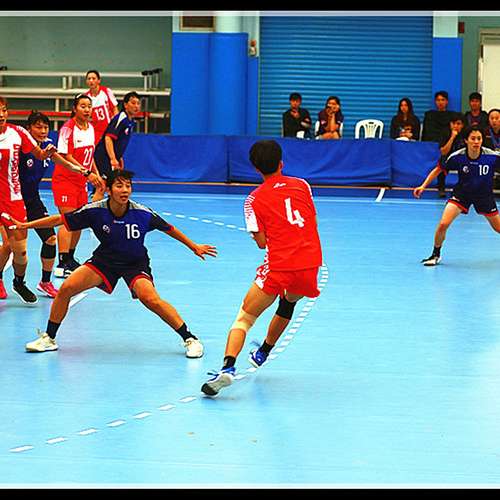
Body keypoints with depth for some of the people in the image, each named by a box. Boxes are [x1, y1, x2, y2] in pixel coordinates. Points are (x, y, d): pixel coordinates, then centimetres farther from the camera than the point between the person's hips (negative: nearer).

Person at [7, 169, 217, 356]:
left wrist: (194, 246, 2)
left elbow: (168, 229, -6)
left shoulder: (142, 214, -22)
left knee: (150, 299, -29)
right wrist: (25, 225, -12)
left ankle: (190, 338, -15)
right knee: (66, 289, -12)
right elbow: (60, 219, -10)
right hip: (104, 259, 3)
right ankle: (49, 338, 9)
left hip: (136, 264, -3)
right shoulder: (94, 211, -20)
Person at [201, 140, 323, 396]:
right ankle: (262, 354, 47)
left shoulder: (255, 199, 3)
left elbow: (262, 242, 2)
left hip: (278, 267, -4)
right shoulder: (302, 185, 12)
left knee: (244, 318, 0)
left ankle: (228, 367, -24)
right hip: (310, 264, 4)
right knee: (288, 303, 34)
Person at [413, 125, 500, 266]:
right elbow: (438, 169, -5)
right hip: (462, 193, -1)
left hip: (484, 195, 1)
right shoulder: (457, 157, -21)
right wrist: (423, 186, -10)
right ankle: (436, 254, 8)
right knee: (443, 224, -16)